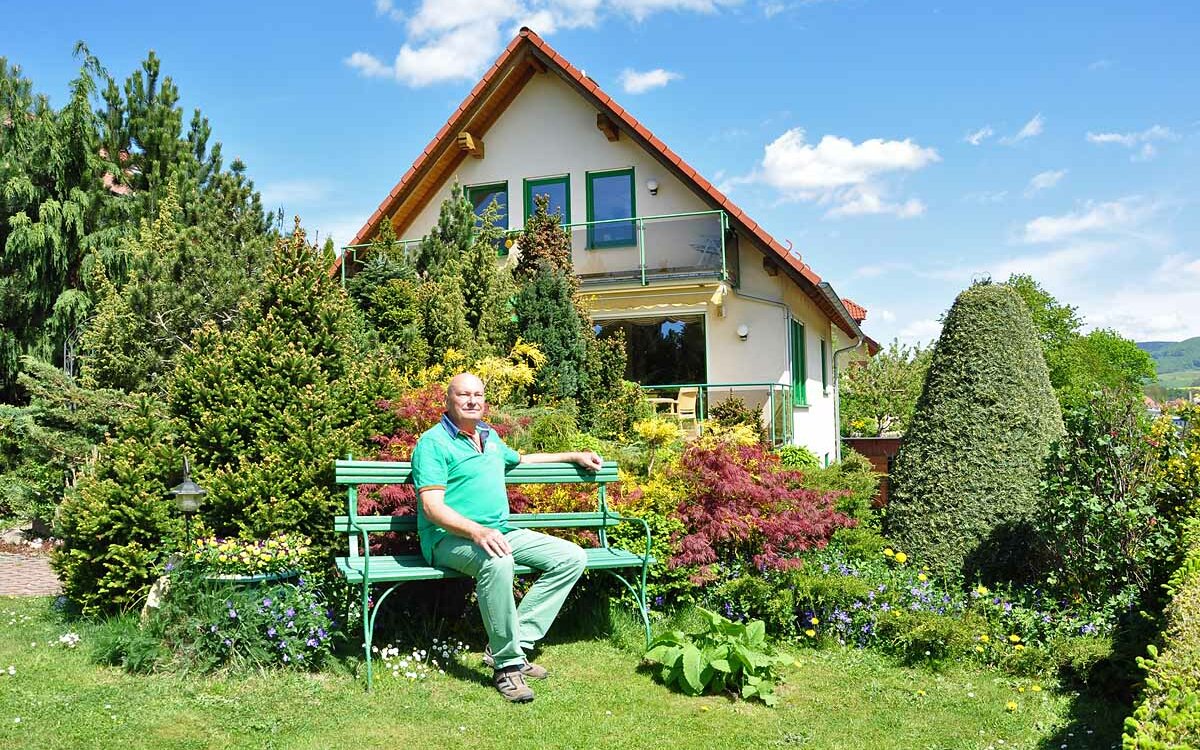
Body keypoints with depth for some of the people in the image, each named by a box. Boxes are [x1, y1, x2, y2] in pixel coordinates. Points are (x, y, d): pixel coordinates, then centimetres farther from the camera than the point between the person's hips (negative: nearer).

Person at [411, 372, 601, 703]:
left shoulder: (489, 435, 18)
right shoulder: (434, 442, -7)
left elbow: (519, 459, 39)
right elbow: (432, 506, -17)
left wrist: (574, 457, 37)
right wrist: (477, 532, -32)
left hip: (499, 532, 8)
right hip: (451, 539, -8)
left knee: (572, 557, -6)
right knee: (497, 562, -40)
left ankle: (514, 641, -11)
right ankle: (507, 663, -26)